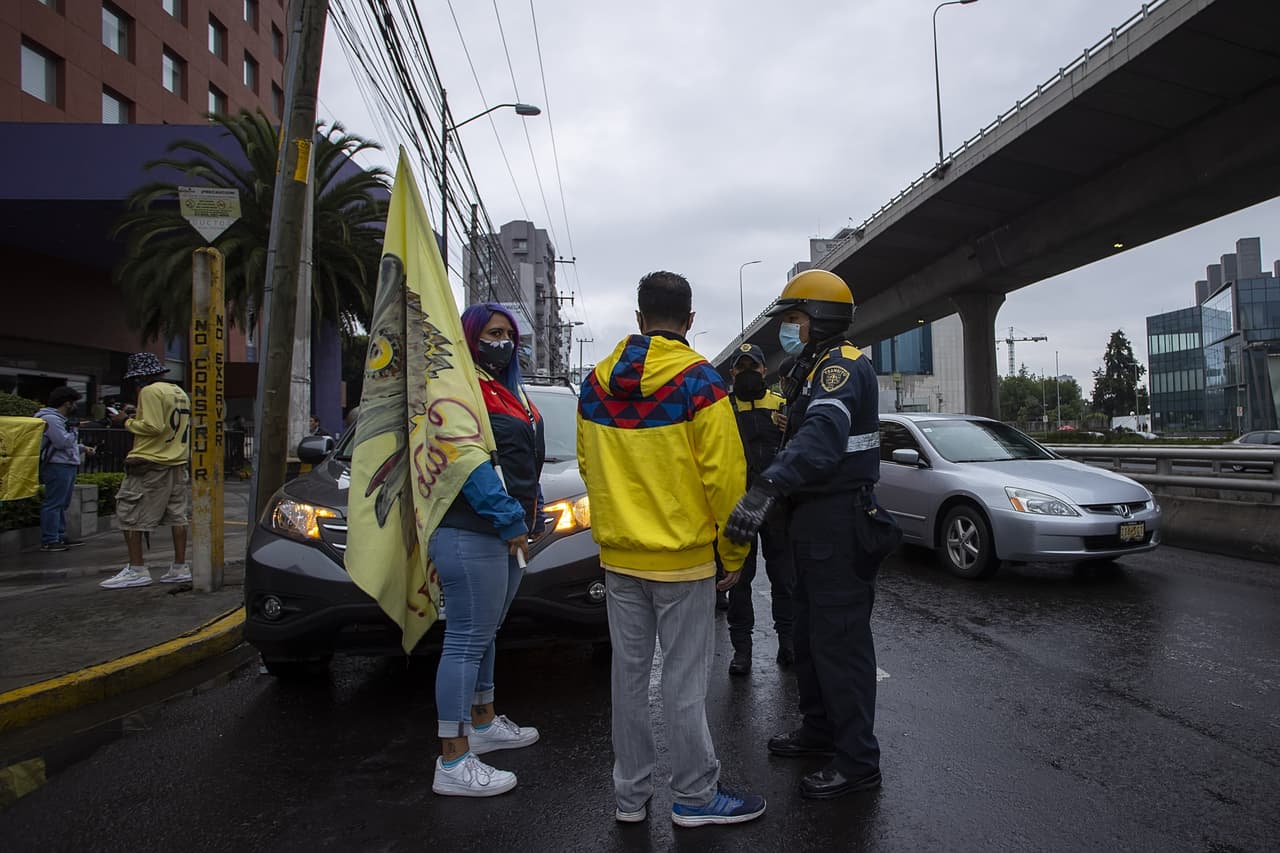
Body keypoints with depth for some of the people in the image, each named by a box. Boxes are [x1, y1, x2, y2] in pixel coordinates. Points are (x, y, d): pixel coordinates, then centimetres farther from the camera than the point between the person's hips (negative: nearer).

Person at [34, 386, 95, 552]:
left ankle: (60, 537, 20)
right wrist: (75, 429, -5)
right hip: (57, 466, -11)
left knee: (62, 504, 14)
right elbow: (63, 442, -20)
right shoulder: (50, 419, -12)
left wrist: (82, 448, 13)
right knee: (53, 504, -8)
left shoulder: (61, 419, 21)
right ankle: (49, 541, -7)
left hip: (67, 466, 11)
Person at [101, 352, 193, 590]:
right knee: (177, 515, 9)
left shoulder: (150, 391, -11)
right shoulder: (180, 392, 16)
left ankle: (136, 570, -1)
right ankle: (180, 567, 13)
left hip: (150, 463, -9)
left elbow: (153, 427, -20)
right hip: (177, 463, 9)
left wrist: (127, 421, -6)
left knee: (129, 515, 0)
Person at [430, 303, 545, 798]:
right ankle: (453, 764, 0)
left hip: (506, 533, 10)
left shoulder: (505, 390, 20)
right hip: (471, 535, -10)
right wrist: (510, 520, -20)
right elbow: (470, 462, -21)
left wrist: (529, 518, 18)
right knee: (467, 640, -7)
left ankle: (484, 723, 34)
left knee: (484, 634, 20)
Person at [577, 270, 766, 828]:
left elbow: (587, 466, 11)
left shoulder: (596, 384, 3)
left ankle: (630, 794, 26)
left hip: (618, 555, 5)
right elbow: (723, 475, -14)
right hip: (683, 557, -5)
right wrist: (735, 553, -4)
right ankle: (694, 797, 20)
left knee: (628, 673, 13)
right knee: (684, 680, 6)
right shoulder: (699, 381, -12)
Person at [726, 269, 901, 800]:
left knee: (840, 640, -4)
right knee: (810, 633, 19)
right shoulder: (819, 369, 17)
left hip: (838, 526, -11)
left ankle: (857, 760, 8)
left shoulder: (842, 367, -17)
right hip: (815, 520, 11)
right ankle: (820, 730, 35)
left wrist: (765, 490, -48)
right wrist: (772, 494, 25)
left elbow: (821, 437, -36)